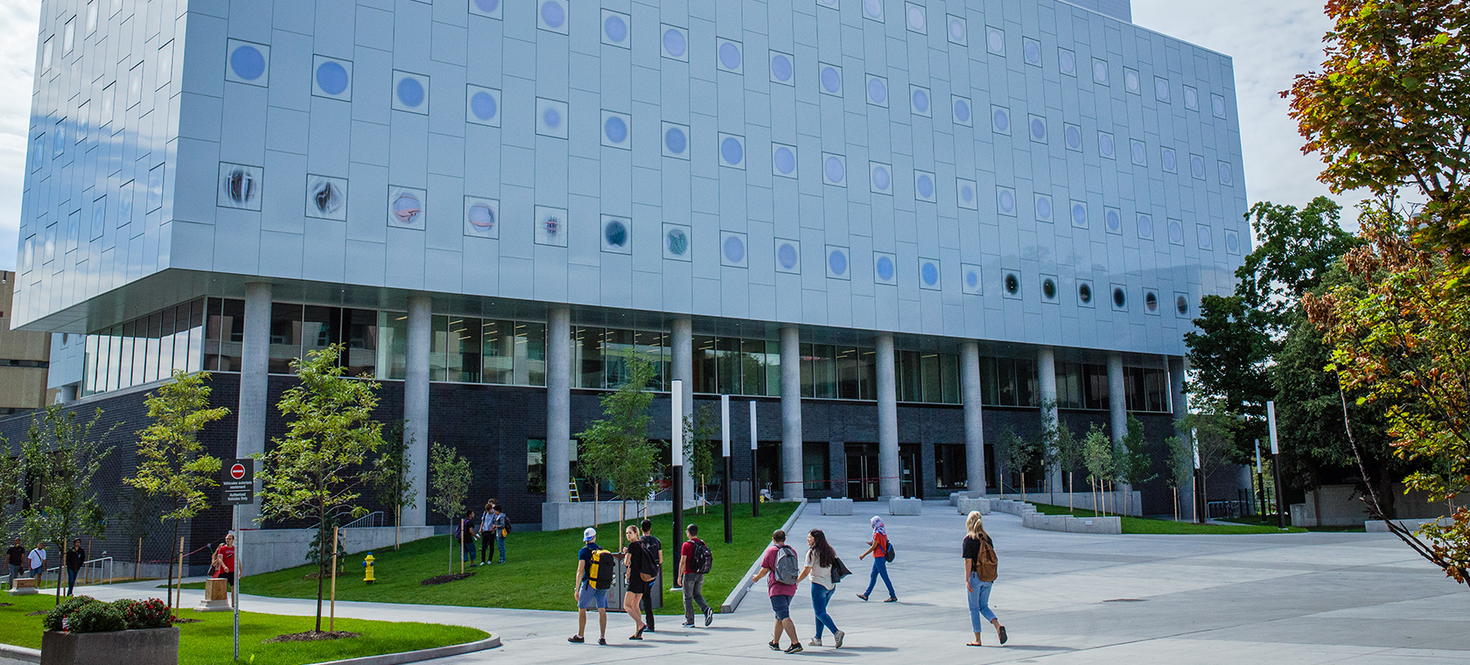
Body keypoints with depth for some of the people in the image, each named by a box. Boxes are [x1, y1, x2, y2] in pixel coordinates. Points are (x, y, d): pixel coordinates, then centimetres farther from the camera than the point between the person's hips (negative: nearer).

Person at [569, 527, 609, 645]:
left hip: (589, 583, -4)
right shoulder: (601, 550, 9)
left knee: (582, 609, 9)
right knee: (602, 610, 3)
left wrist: (576, 589, -12)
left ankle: (580, 636, 14)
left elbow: (580, 571, -12)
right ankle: (602, 637, -1)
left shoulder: (583, 551, -6)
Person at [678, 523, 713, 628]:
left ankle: (690, 621, 6)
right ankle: (707, 610, -7)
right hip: (700, 575, 6)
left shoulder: (687, 545, -11)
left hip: (689, 574, -6)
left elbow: (682, 562, -13)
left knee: (688, 597, 5)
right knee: (697, 595, 18)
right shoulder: (703, 544, 6)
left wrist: (679, 576, -7)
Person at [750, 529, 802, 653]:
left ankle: (795, 643, -23)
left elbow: (764, 570, -2)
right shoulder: (792, 552, 9)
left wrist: (756, 578, 18)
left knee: (784, 617, -12)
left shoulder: (771, 551, -5)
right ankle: (775, 642, 31)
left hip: (777, 588, -6)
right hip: (790, 589, 6)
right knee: (779, 616, 20)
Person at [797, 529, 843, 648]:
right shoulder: (830, 551, 7)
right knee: (820, 611, 18)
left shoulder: (812, 552, -12)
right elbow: (837, 566, 11)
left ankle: (836, 632, -23)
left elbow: (806, 571, -12)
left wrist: (796, 582, -1)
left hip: (818, 584, -7)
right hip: (831, 585, 7)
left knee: (820, 612, -3)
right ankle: (818, 638, 20)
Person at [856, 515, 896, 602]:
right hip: (882, 557, 10)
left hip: (879, 558, -10)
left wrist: (863, 555, -9)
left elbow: (873, 547, -17)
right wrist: (872, 544, 7)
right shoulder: (884, 533, 11)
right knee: (873, 576, 13)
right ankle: (866, 594, 19)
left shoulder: (877, 534, -18)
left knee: (885, 578, -5)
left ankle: (893, 596, -1)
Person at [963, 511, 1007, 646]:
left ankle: (977, 639, 10)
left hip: (975, 576, -5)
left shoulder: (968, 540, -12)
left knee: (974, 608, 6)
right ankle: (998, 626, -6)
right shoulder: (987, 538, 5)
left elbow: (968, 561, -15)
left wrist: (967, 580, -13)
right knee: (984, 606, 17)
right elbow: (992, 558, 10)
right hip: (988, 578, 6)